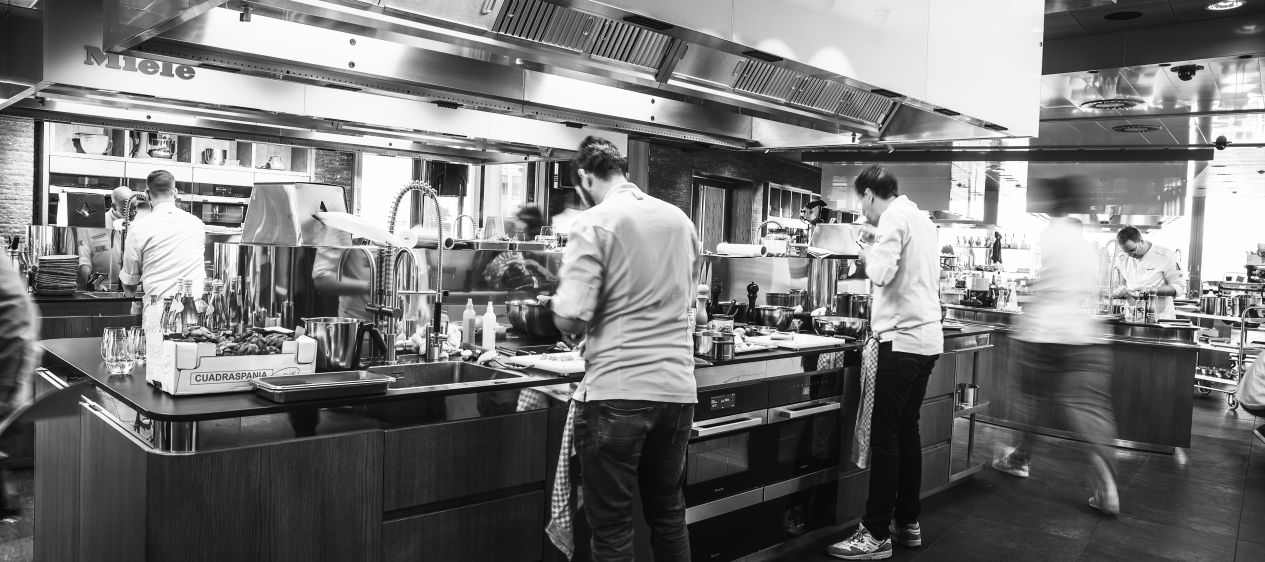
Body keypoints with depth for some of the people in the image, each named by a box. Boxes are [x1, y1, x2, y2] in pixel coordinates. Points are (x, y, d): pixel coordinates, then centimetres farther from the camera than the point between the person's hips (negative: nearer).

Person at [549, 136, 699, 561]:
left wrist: (560, 302, 6)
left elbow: (570, 319, -14)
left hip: (617, 392, -6)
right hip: (678, 388, 6)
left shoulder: (595, 223, -8)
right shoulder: (680, 219, 9)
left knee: (611, 526, 6)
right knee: (670, 517, 20)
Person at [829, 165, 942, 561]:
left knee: (885, 436, -6)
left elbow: (881, 273, -22)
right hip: (928, 337, 9)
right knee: (907, 431, 14)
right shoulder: (921, 219, 18)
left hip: (904, 339, -9)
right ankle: (908, 523, 22)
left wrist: (869, 251, -3)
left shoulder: (894, 217, -9)